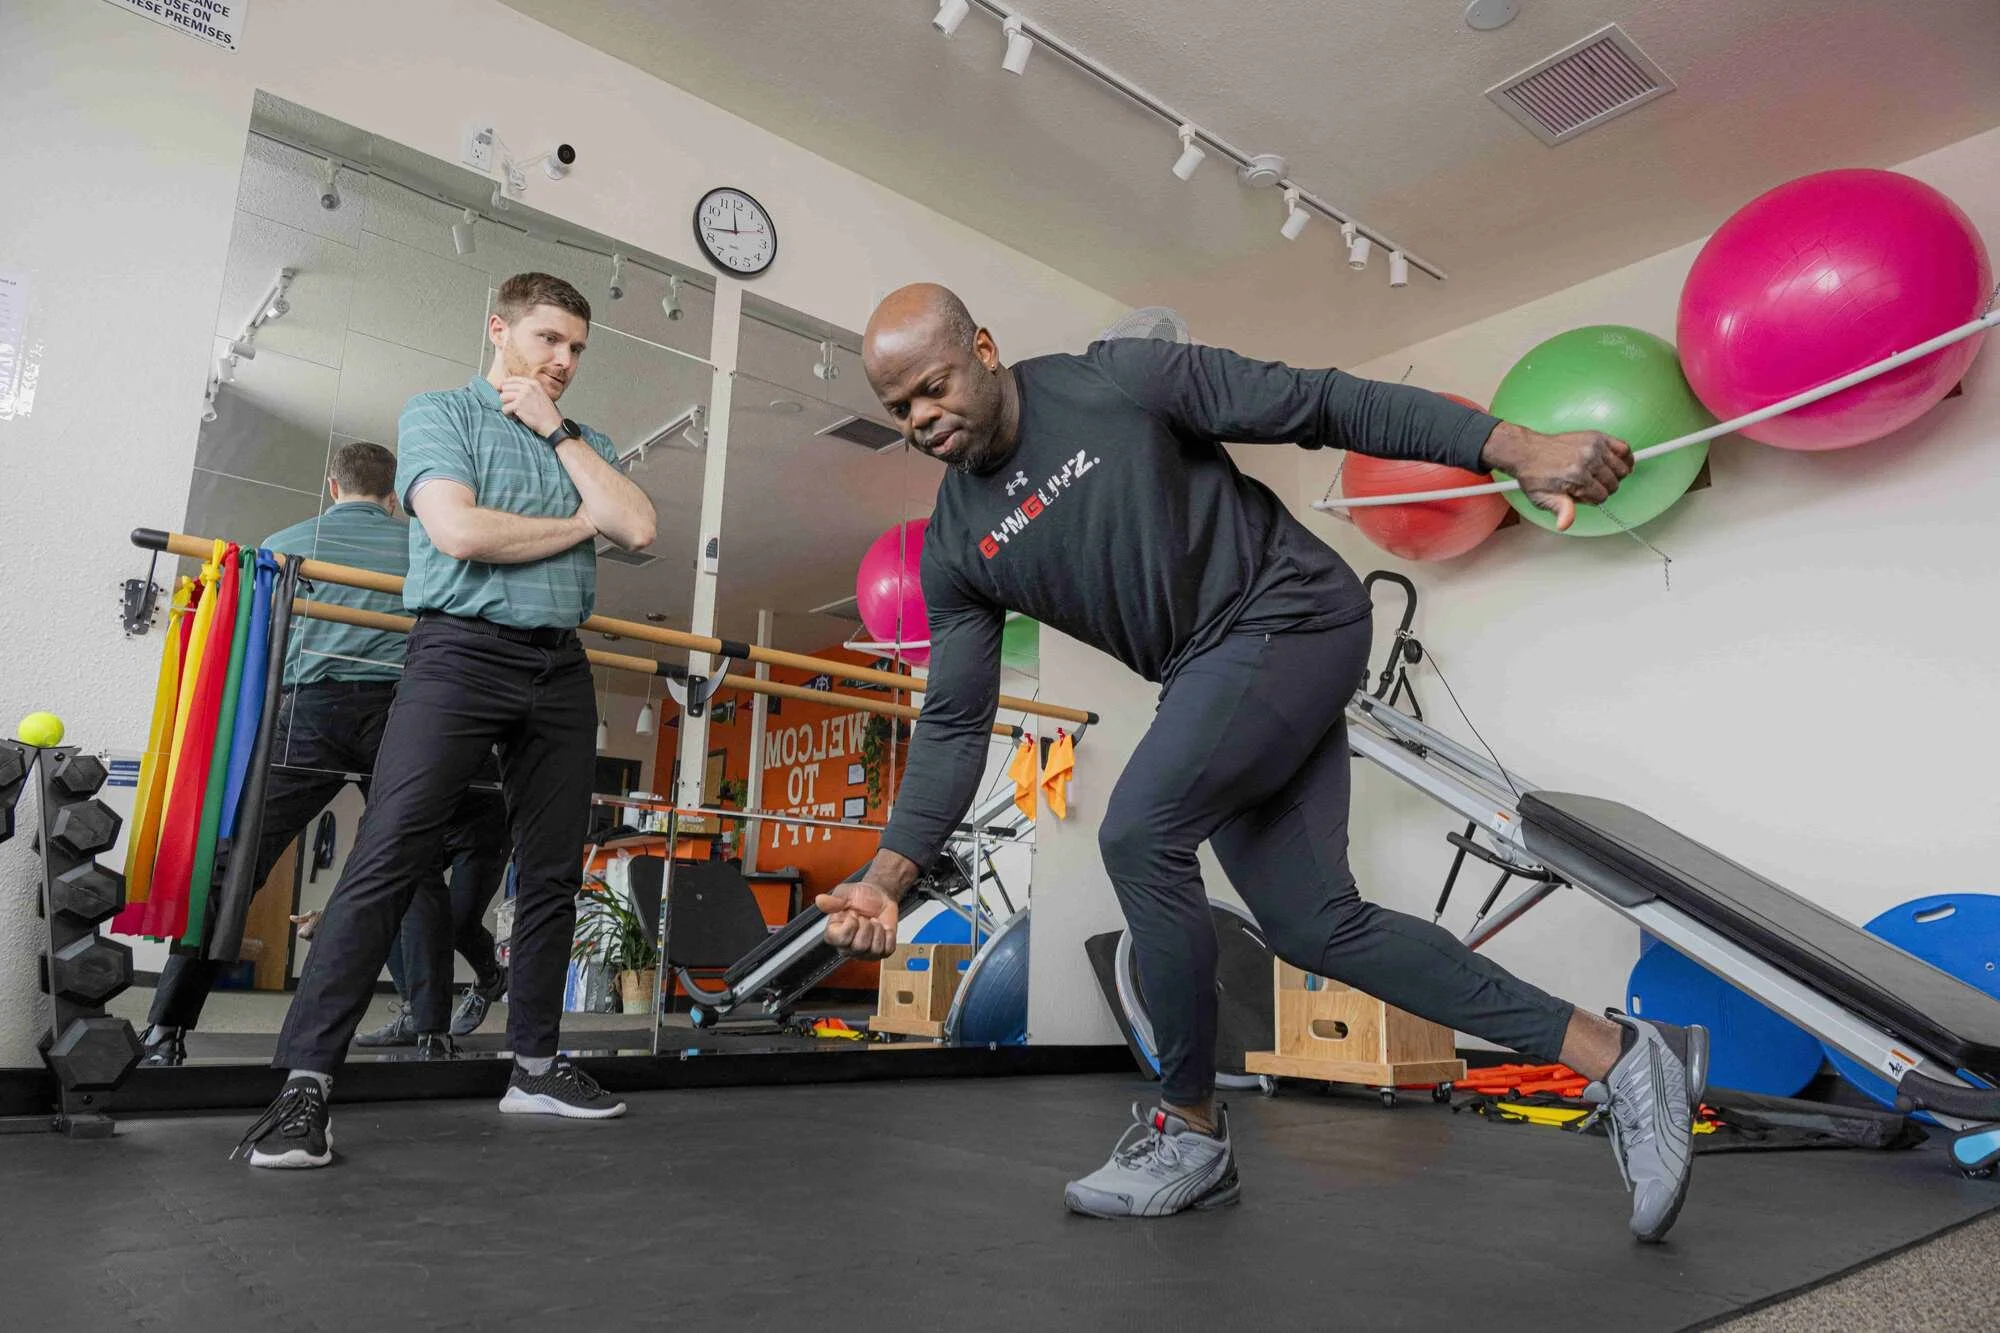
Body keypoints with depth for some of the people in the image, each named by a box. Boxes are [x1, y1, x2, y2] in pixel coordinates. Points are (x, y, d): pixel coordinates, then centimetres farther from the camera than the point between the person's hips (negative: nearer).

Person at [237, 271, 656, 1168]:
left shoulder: (582, 443, 20)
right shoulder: (440, 414, 6)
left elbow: (638, 528, 0)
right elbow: (459, 531, -13)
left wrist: (558, 432, 1)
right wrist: (578, 523, -1)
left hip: (560, 665, 5)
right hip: (463, 649, -5)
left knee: (552, 873, 6)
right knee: (387, 858, -11)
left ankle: (534, 1066, 16)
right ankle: (305, 1079, -5)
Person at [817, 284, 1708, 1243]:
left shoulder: (1116, 381, -11)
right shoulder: (956, 548, 3)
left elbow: (1318, 405, -11)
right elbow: (955, 722, 3)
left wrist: (1517, 449, -17)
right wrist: (888, 873, -8)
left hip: (1292, 613, -6)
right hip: (1210, 675, 7)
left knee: (1138, 834, -22)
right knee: (1315, 926, 1)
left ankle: (1192, 1129, 0)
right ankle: (1621, 1057, 13)